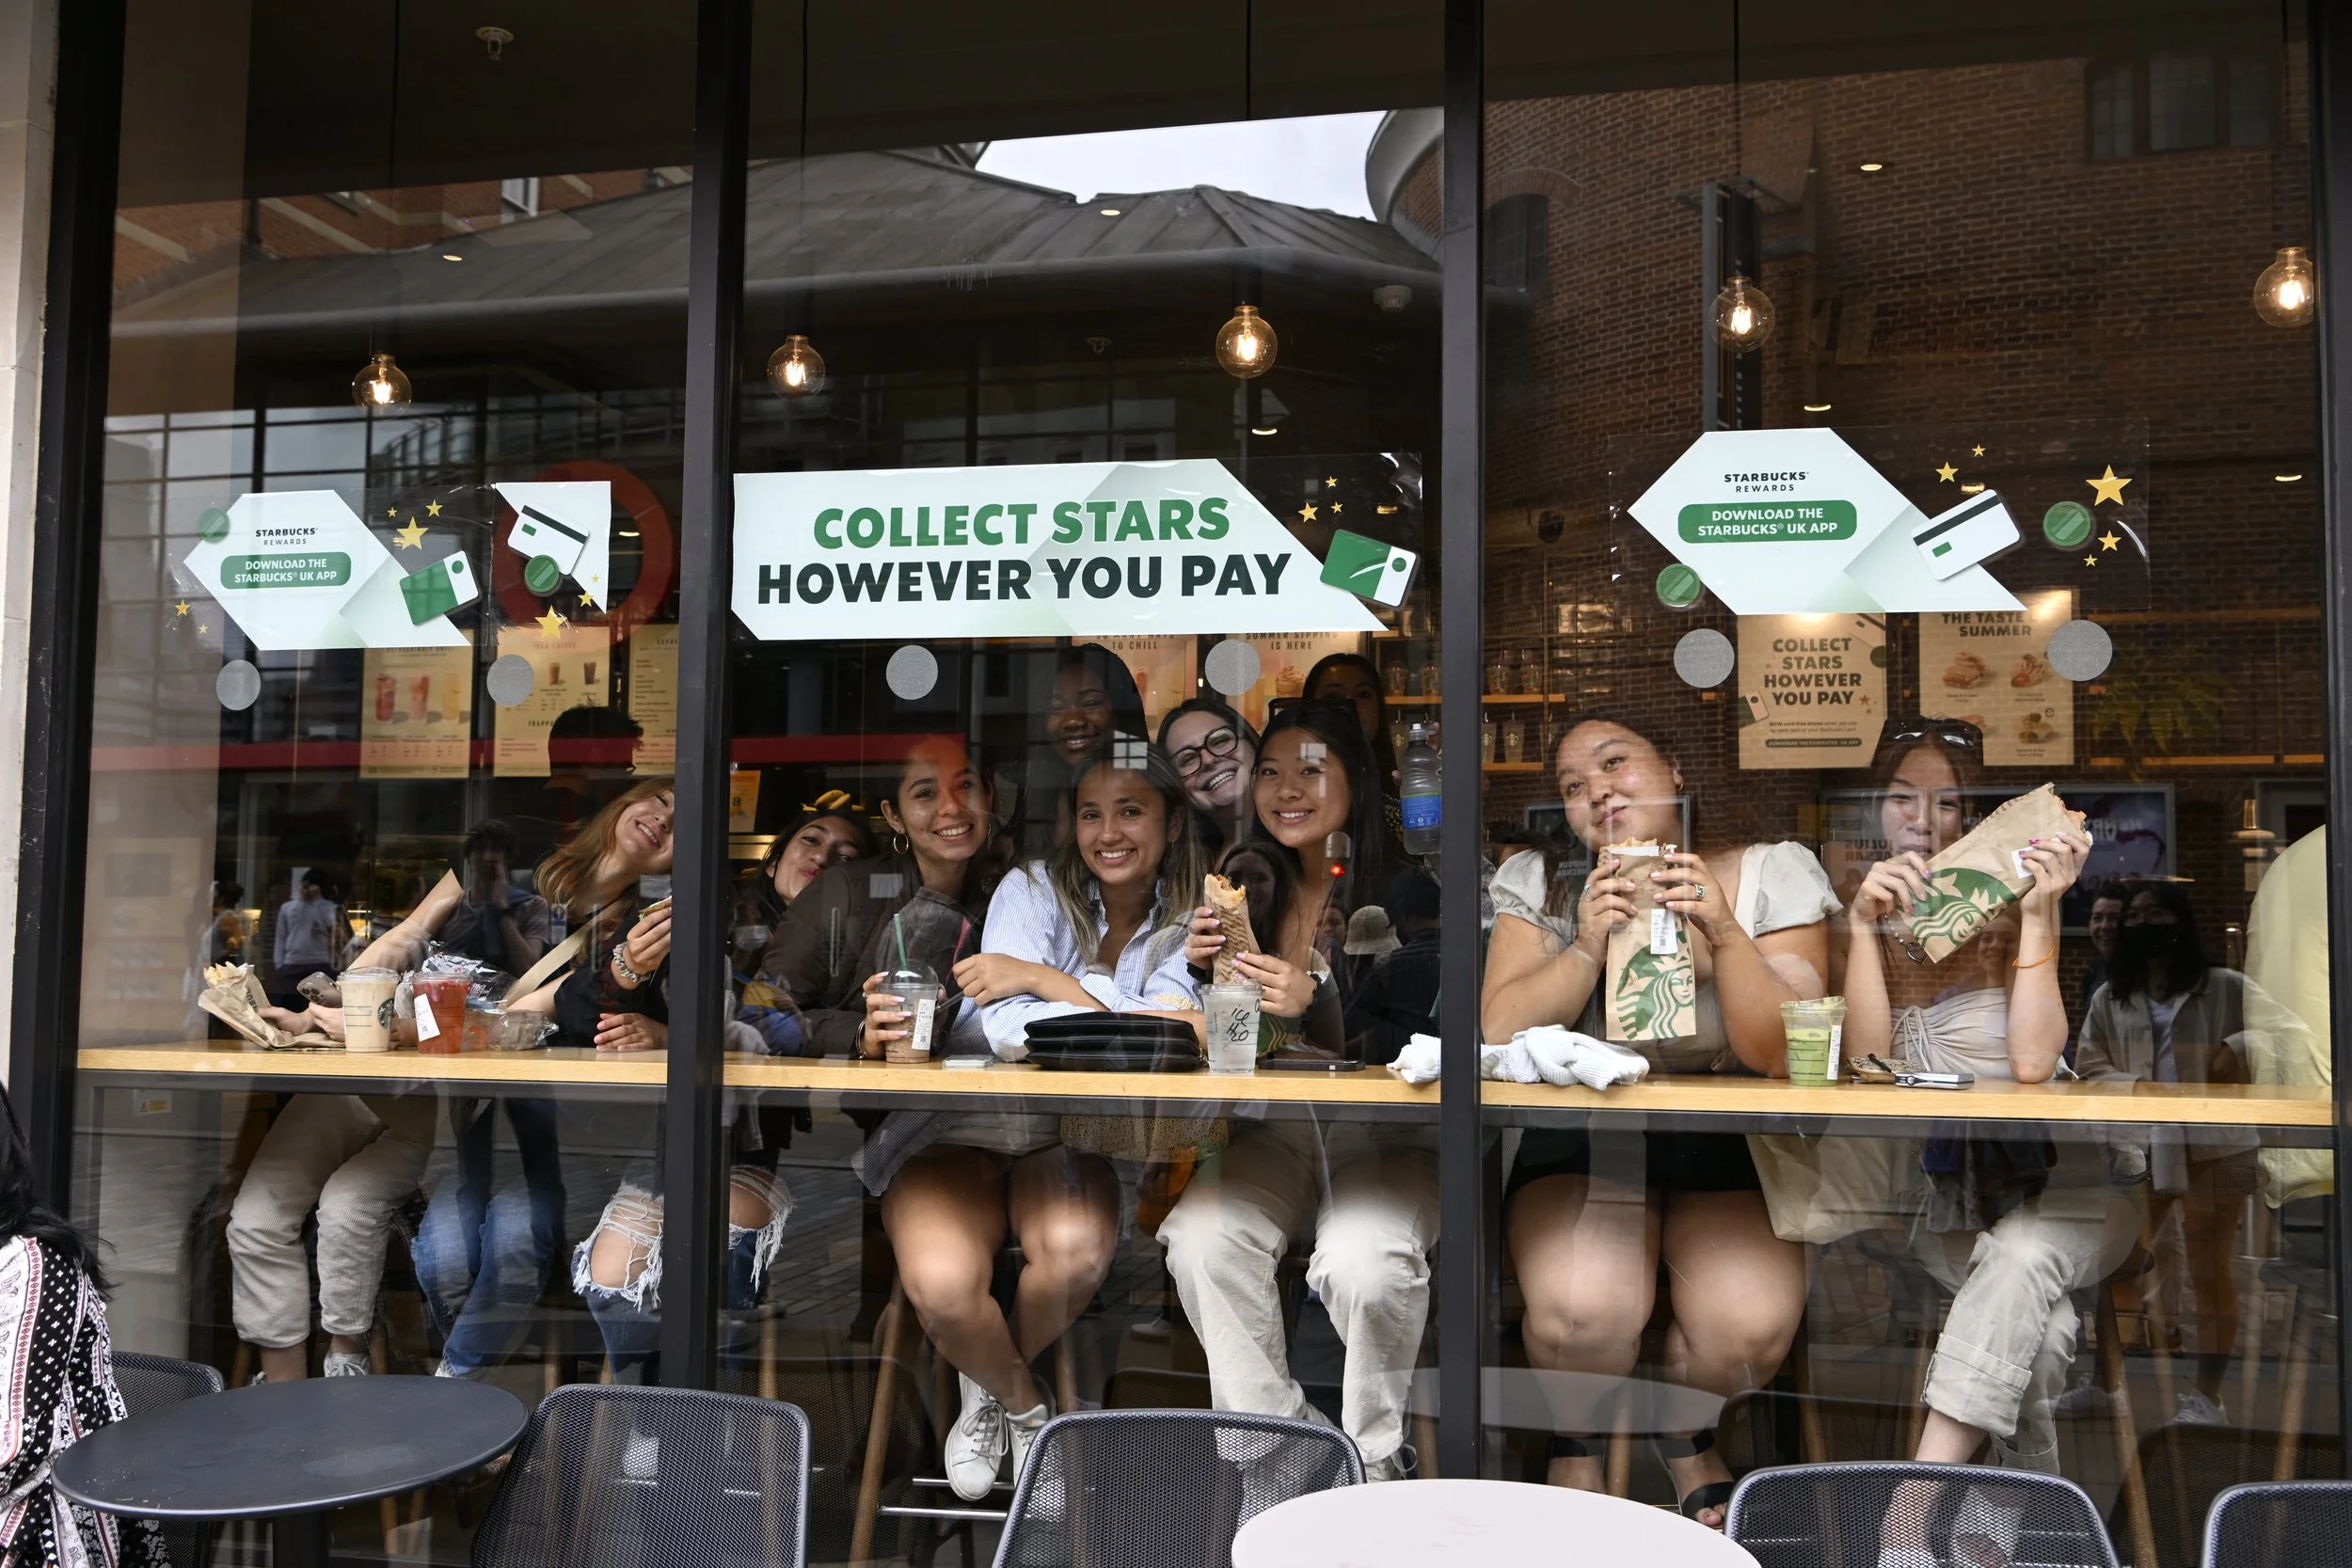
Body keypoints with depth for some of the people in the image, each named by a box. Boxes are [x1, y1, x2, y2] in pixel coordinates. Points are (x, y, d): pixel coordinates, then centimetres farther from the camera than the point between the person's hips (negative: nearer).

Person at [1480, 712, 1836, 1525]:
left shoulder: (1773, 873, -2)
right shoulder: (1540, 884, 1)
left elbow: (1784, 1053, -11)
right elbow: (1501, 1034, -10)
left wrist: (1723, 932, -25)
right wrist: (1589, 947, -23)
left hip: (1728, 1153, 1)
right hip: (1581, 1147, 0)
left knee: (1751, 1326, -26)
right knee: (1581, 1311, -30)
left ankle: (1684, 1431, 14)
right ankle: (1576, 1440, 10)